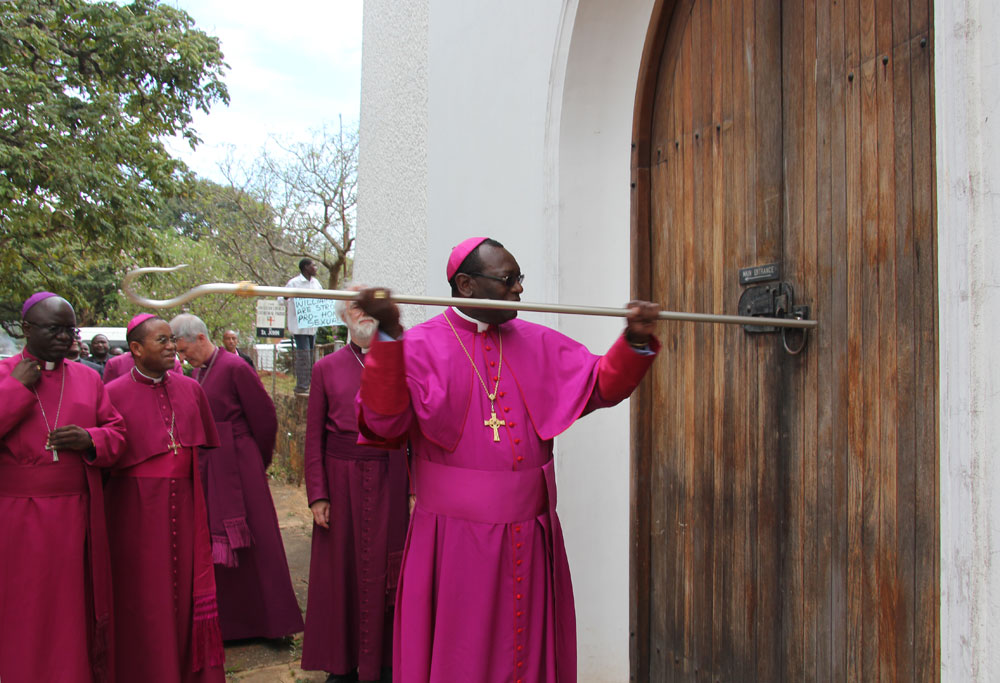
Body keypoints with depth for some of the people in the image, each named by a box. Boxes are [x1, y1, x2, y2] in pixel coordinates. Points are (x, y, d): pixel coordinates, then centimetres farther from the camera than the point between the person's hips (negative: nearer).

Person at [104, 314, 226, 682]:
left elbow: (205, 447, 12)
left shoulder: (190, 389, 6)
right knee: (145, 598, 6)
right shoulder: (114, 394, -6)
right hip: (137, 510, -3)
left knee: (187, 588, 9)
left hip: (183, 504, 4)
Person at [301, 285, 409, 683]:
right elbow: (314, 436, 2)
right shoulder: (326, 369, 4)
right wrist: (317, 495, -4)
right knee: (339, 567, 7)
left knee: (382, 567, 4)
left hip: (387, 481, 0)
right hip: (340, 479, 1)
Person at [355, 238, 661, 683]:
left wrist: (635, 342, -10)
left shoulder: (538, 344, 9)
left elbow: (602, 384, 8)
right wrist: (388, 335, -32)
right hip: (455, 541, -4)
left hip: (528, 538, 5)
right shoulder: (421, 346, -6)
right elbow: (383, 420, -20)